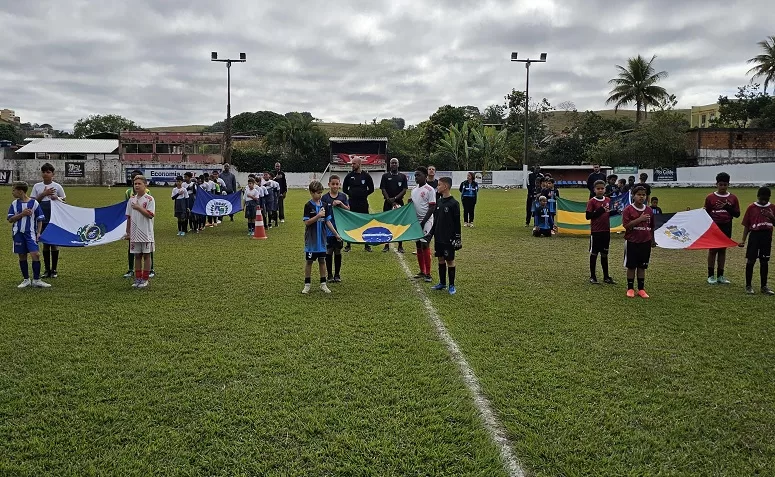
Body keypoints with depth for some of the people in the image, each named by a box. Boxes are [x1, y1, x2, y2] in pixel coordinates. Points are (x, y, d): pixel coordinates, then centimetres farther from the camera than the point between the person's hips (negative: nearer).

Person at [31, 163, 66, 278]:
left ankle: (54, 270, 11)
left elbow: (64, 201, 6)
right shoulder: (37, 186, 5)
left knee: (54, 243, 3)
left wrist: (56, 198, -14)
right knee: (45, 244, 8)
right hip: (42, 220, 2)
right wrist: (44, 194, -12)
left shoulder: (57, 187, 0)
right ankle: (47, 269, 15)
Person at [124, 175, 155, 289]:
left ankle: (145, 279, 11)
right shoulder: (131, 200, 9)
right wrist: (128, 232, 11)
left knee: (146, 255, 3)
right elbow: (129, 217, 12)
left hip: (146, 233, -4)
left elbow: (150, 215, -14)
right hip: (135, 233, 5)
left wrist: (139, 208, -19)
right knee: (137, 256, 9)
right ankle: (137, 279, 16)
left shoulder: (149, 199, -6)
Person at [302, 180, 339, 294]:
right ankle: (307, 285, 14)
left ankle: (323, 284, 18)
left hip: (321, 239, 4)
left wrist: (336, 233, 5)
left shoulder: (324, 205, 4)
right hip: (311, 239, -4)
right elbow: (306, 222, -15)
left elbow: (327, 221, 8)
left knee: (322, 261, 9)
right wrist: (318, 216, -25)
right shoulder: (308, 206, -9)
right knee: (309, 261, 5)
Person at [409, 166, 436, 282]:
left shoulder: (429, 190, -9)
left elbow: (432, 207, -12)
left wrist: (423, 222, -17)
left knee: (425, 245, -10)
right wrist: (409, 202, -3)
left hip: (426, 221, -7)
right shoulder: (414, 190, 13)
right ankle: (422, 272, 19)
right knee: (418, 245, 10)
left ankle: (428, 274, -6)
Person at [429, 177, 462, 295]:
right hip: (438, 238, 7)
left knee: (450, 260, 1)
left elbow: (457, 223, -12)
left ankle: (451, 285, 10)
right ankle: (442, 283, 23)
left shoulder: (454, 203, -13)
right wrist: (431, 233, 14)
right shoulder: (439, 202, 8)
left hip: (449, 239, -7)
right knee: (440, 259, 12)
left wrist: (457, 239, -13)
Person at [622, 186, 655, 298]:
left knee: (642, 267, 9)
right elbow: (626, 225, -17)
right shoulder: (628, 209, -7)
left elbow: (651, 227, 14)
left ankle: (641, 289, 17)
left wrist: (652, 240, 16)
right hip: (632, 242, -3)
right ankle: (630, 288, 14)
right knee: (631, 266, 4)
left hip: (645, 243, 4)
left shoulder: (649, 210, 6)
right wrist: (640, 219, -21)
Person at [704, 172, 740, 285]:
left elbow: (737, 214, 2)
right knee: (712, 250, 1)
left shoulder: (733, 198, 4)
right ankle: (711, 276, 8)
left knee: (723, 250, 8)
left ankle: (720, 276, 14)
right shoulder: (710, 197, -1)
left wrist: (728, 207, -15)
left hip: (726, 228, 2)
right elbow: (706, 213, 5)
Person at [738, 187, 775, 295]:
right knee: (750, 261, 0)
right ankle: (748, 286, 9)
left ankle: (764, 286, 17)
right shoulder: (751, 208, -1)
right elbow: (746, 225, 2)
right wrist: (743, 240, -3)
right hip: (755, 235, -2)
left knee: (764, 262, 8)